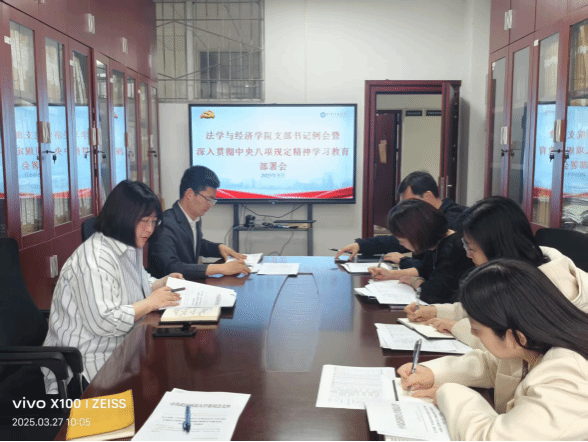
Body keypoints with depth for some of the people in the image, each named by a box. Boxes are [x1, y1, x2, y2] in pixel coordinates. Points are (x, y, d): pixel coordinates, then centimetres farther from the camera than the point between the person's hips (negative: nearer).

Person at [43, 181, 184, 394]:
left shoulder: (129, 248, 9)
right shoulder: (96, 259, -23)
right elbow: (102, 322, -30)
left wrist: (162, 284, 1)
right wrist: (150, 303, -21)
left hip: (118, 350, 9)